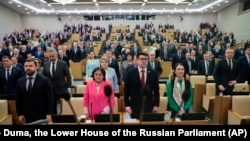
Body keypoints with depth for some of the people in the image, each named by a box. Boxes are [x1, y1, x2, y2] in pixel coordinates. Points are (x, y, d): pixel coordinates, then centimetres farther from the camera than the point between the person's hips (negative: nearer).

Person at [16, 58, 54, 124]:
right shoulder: (20, 81, 6)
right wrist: (19, 114, 5)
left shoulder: (45, 80, -8)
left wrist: (49, 114, -12)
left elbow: (50, 98, -8)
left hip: (41, 116, -3)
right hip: (26, 116, 4)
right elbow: (18, 99, 10)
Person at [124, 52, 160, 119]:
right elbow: (126, 90, -1)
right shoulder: (131, 73, -2)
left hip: (149, 106, 2)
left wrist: (156, 105, 1)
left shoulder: (153, 73, 3)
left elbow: (156, 90, 6)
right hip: (135, 106, -1)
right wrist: (127, 105, -6)